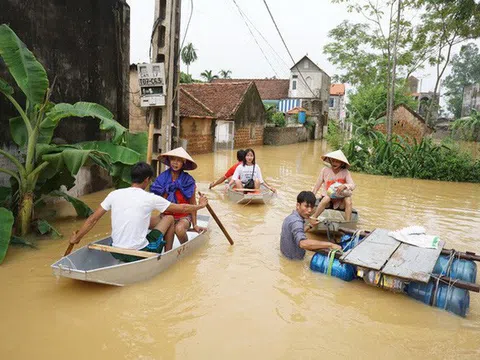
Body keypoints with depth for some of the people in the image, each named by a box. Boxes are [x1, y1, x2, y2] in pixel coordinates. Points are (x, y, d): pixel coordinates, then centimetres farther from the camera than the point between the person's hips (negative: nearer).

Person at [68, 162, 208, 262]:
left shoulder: (114, 194, -1)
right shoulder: (150, 198, -11)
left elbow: (92, 219, 3)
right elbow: (182, 208, -1)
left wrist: (76, 238, 18)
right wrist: (200, 205, 17)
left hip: (116, 253, 5)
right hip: (139, 254, -5)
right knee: (169, 218, 14)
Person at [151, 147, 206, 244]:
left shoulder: (188, 180, -7)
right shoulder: (162, 178, -2)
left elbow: (192, 204, -1)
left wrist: (194, 225, -2)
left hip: (183, 216, -2)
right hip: (166, 215, 3)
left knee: (179, 229, -35)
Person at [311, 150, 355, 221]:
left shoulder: (345, 172, -3)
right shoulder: (325, 170, -4)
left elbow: (352, 186, -15)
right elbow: (317, 185, 2)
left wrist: (344, 186, -36)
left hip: (340, 202, 1)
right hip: (326, 200, -1)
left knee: (348, 199, -30)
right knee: (327, 198, -35)